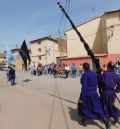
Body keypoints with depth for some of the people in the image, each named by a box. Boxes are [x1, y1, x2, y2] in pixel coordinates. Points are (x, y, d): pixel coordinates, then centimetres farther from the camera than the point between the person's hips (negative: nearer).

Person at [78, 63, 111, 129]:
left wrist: (82, 98, -18)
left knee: (82, 105, 18)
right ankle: (106, 121, 7)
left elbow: (84, 87, -22)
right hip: (94, 93, 6)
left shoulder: (84, 74, -18)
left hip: (86, 94, -6)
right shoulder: (94, 73, 4)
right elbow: (96, 83, 12)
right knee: (97, 108, 14)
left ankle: (83, 120, 30)